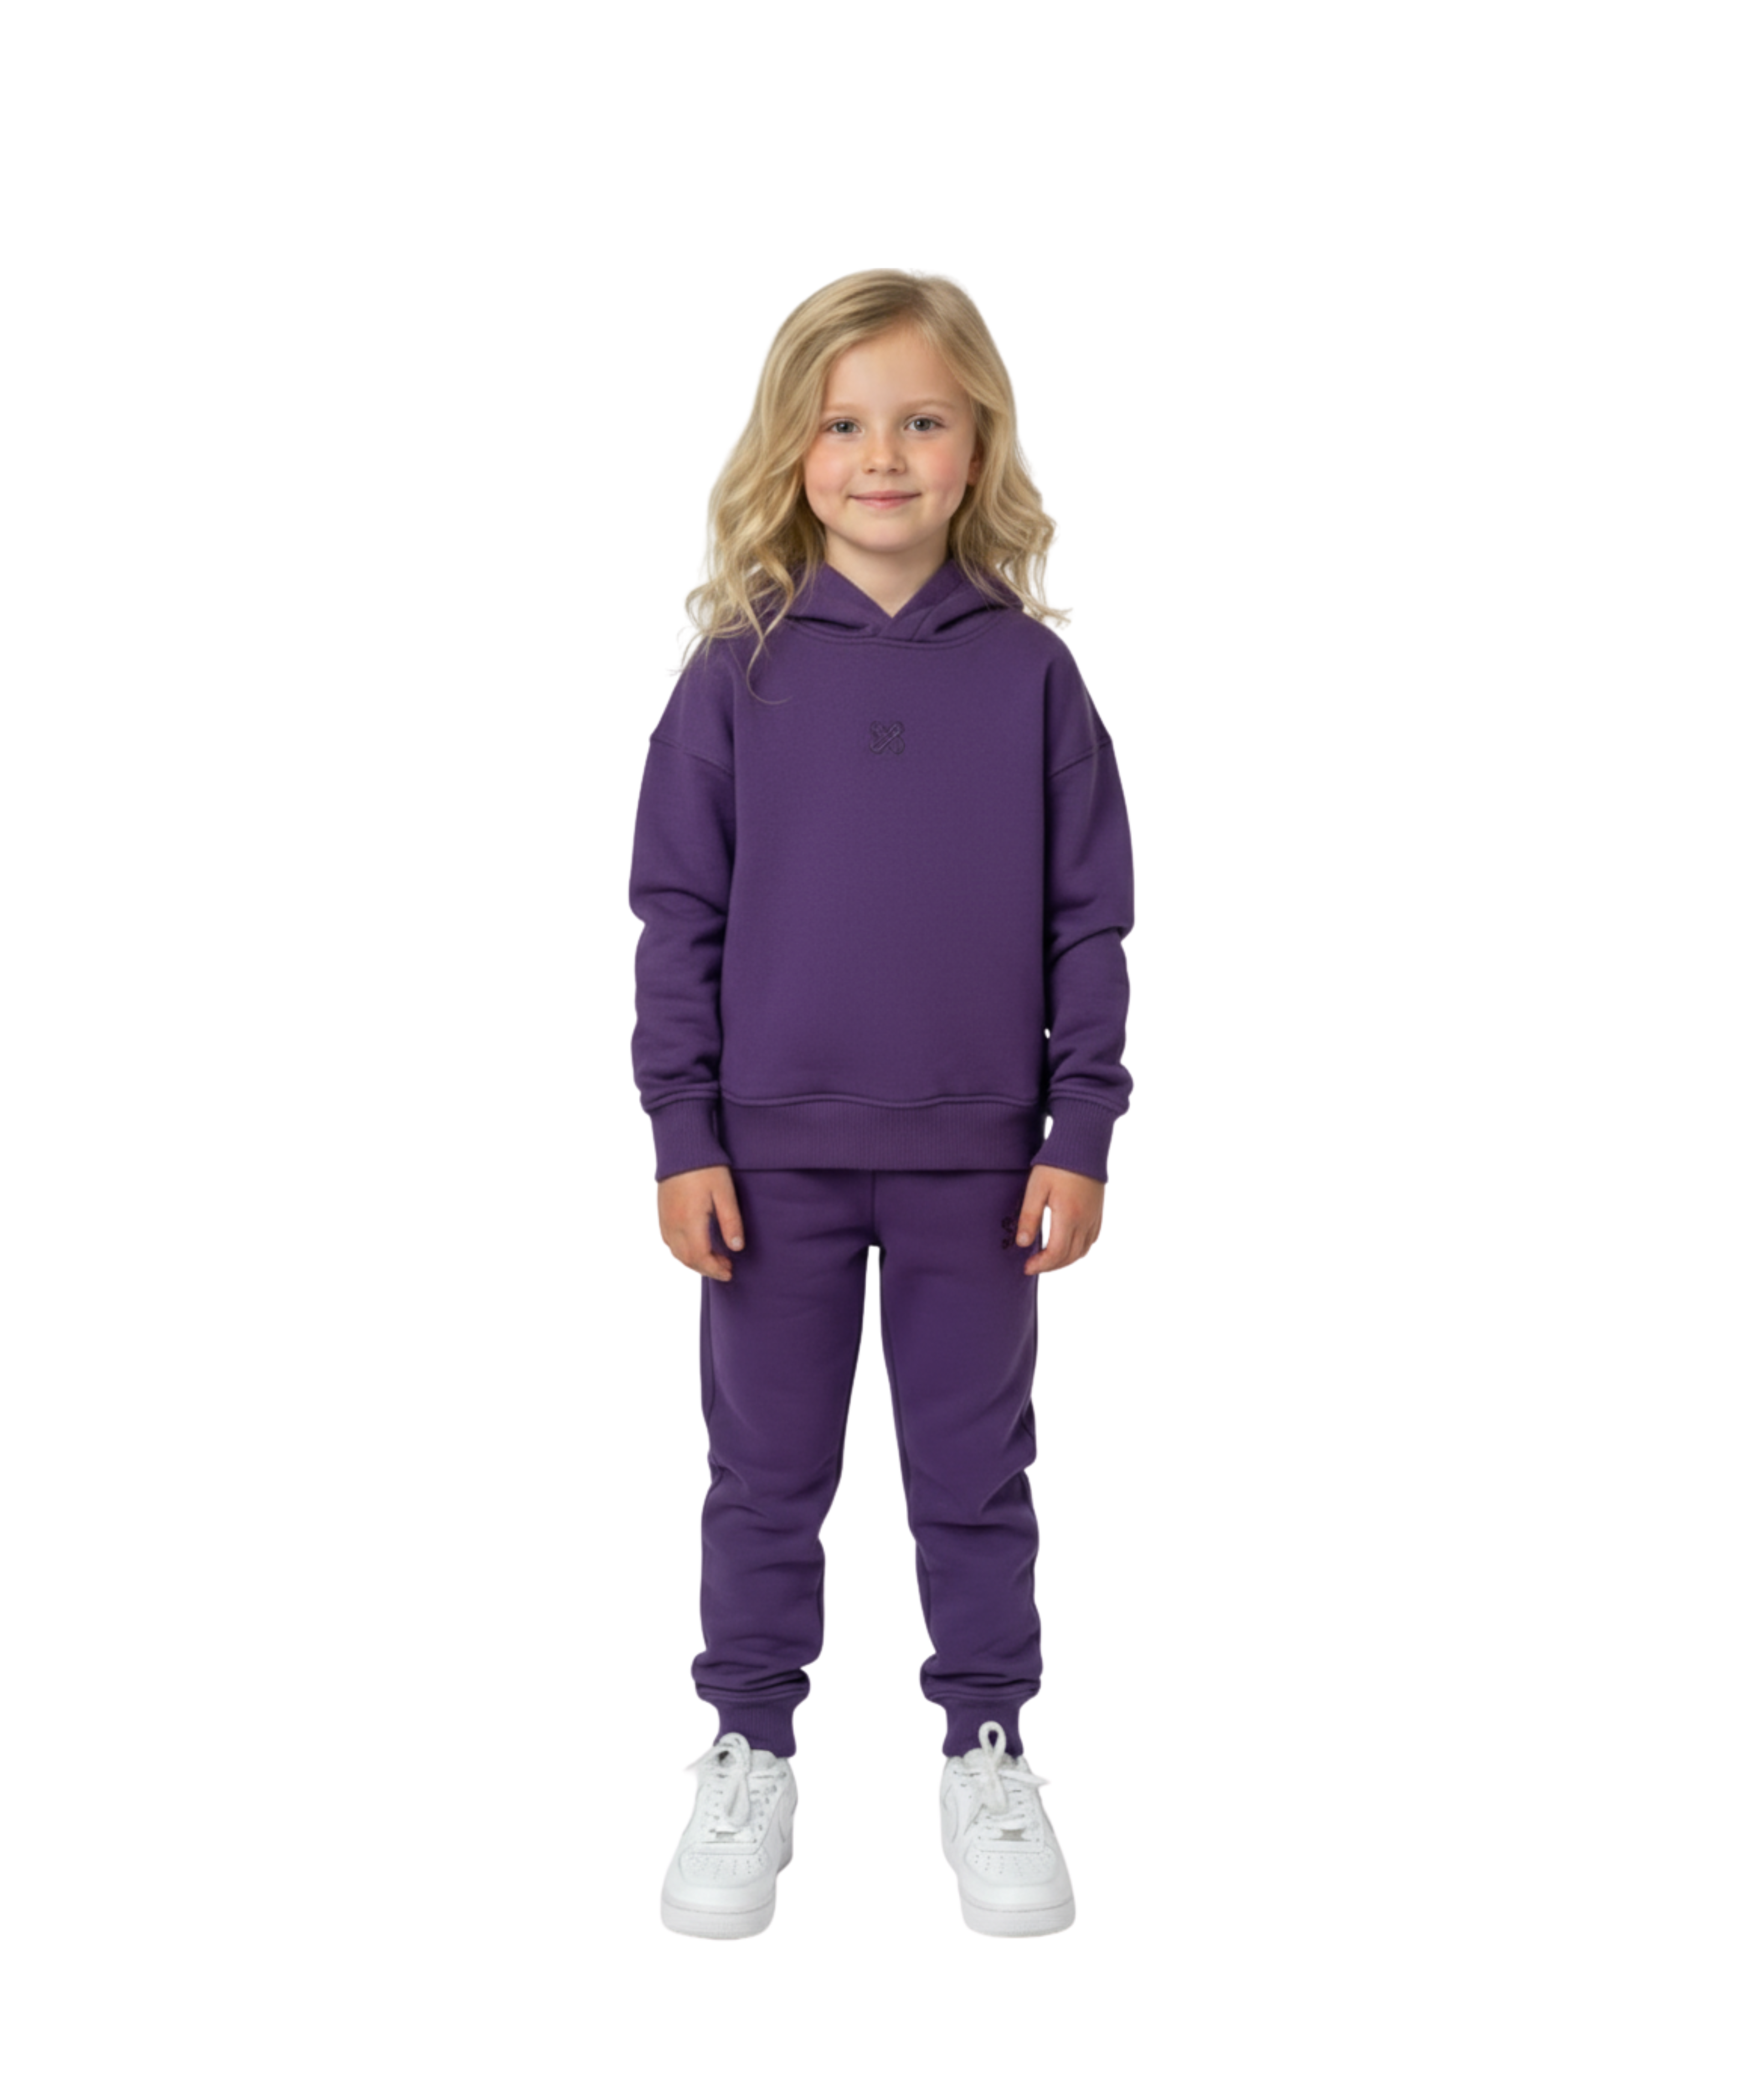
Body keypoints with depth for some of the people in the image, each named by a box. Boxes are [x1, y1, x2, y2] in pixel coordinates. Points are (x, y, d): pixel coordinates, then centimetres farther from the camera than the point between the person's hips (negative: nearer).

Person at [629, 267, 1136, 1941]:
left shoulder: (1033, 669, -1)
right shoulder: (735, 670, -2)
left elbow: (1092, 918, 1)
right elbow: (674, 910, 0)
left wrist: (1081, 1132, -3)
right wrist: (683, 1133, -5)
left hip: (980, 1154, 0)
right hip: (775, 1149, 0)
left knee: (978, 1472, 12)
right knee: (765, 1471, 11)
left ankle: (986, 1753, 27)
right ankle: (750, 1754, 26)